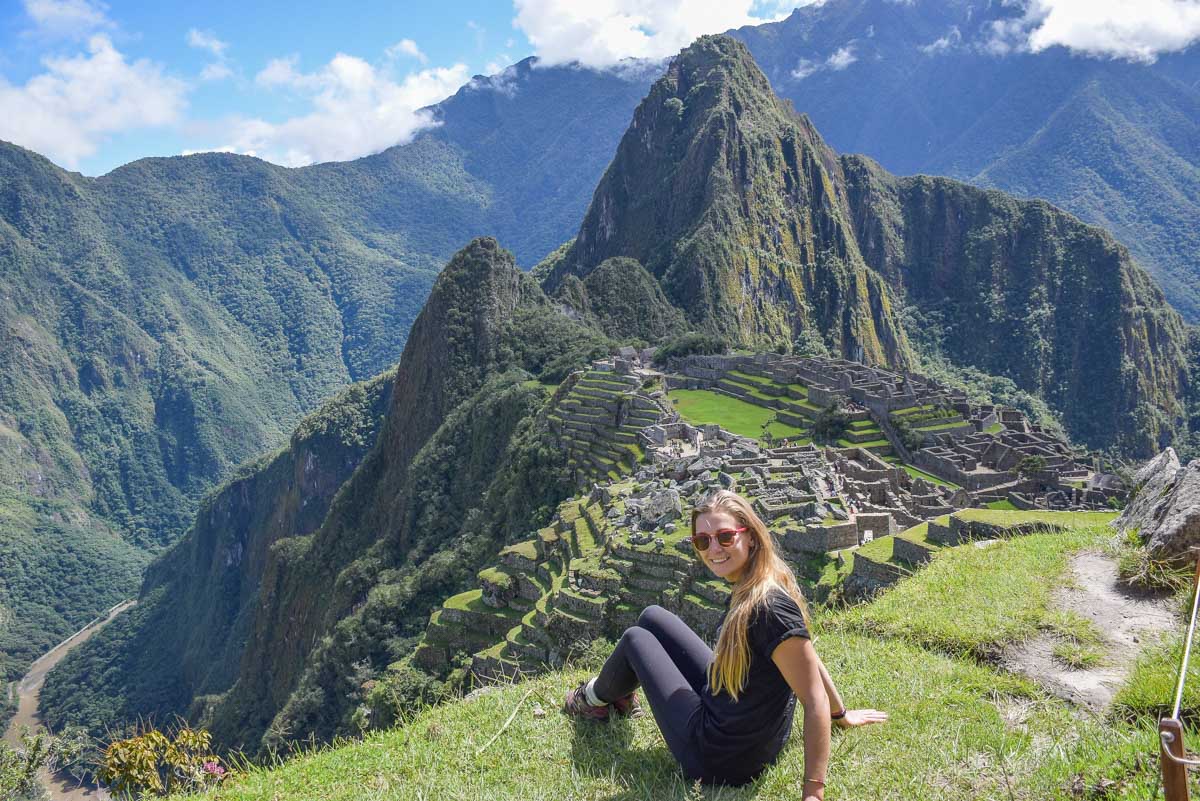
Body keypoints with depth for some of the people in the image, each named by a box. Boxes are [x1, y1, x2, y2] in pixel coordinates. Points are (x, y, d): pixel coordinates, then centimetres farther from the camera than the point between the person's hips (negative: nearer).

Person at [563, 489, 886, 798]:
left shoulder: (770, 608, -33)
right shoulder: (748, 587, -7)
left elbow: (815, 700, -30)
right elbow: (808, 656, 6)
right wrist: (842, 714, 20)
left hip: (718, 760, -8)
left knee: (636, 639, 10)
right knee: (652, 618, 17)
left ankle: (596, 698, 43)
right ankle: (622, 697, 46)